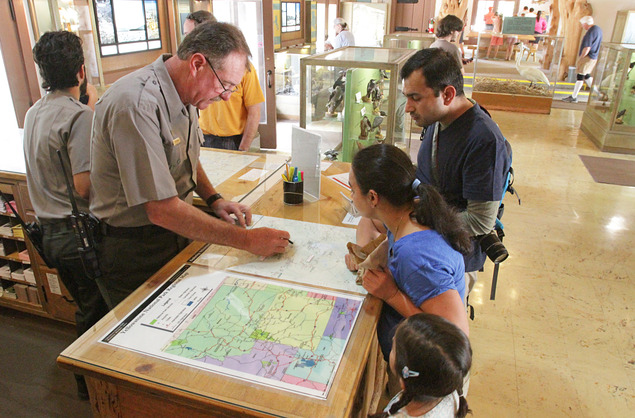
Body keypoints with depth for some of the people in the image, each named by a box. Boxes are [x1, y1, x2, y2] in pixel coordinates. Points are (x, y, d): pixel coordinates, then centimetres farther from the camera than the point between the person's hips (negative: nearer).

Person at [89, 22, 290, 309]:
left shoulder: (183, 94, 1)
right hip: (135, 253, -7)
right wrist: (247, 240, -29)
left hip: (176, 235, 8)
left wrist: (214, 200, 1)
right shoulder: (136, 106, -29)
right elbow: (162, 210, -32)